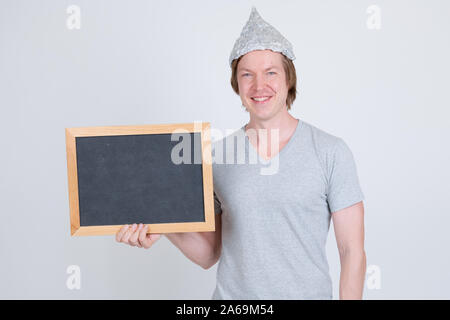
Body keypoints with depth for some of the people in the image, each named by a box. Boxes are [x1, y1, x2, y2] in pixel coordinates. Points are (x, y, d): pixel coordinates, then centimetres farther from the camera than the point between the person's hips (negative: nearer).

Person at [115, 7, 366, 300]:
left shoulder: (330, 152, -9)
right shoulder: (216, 155, -2)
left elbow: (352, 252, -7)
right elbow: (209, 254, 2)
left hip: (308, 293, -2)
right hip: (231, 294, 2)